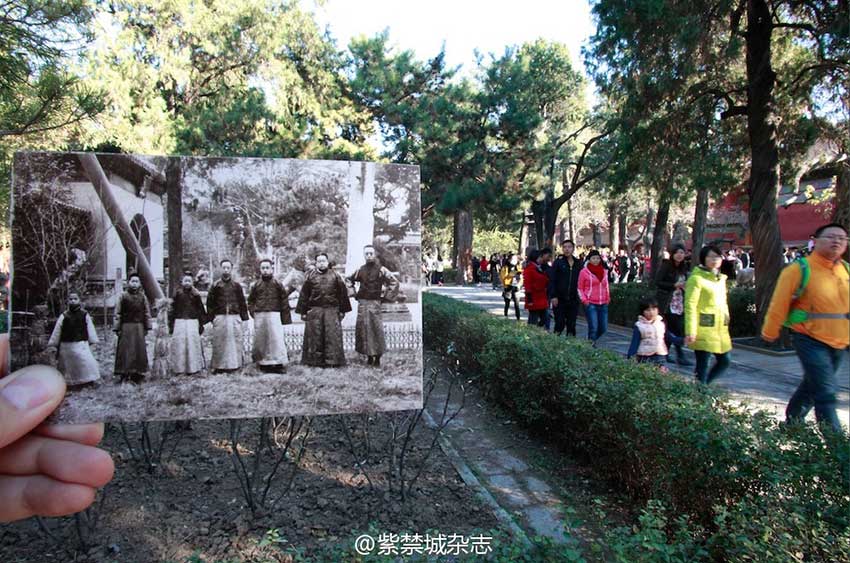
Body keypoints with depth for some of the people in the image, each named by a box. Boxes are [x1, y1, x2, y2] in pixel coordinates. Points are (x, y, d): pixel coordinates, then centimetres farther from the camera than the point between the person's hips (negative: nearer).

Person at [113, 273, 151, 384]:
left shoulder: (142, 297, 6)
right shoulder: (123, 297, -3)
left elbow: (147, 313, 10)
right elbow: (117, 313, -2)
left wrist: (147, 327, 7)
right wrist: (117, 328, -5)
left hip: (139, 327, 3)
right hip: (126, 327, -3)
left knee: (139, 350, 4)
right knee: (125, 351, -3)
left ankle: (137, 375, 11)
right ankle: (125, 375, 4)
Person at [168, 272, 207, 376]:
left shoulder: (196, 294, 4)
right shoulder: (177, 294, 4)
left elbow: (201, 310, 8)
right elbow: (171, 310, 6)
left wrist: (201, 324, 5)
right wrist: (171, 325, 2)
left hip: (193, 322, 0)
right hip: (179, 322, 0)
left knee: (193, 344, -3)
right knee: (179, 345, -1)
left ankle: (193, 367, 6)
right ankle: (179, 368, 7)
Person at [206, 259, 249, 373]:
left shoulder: (237, 285, 9)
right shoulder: (215, 285, 7)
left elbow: (242, 302, 11)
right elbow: (210, 302, 7)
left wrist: (243, 317, 5)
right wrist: (211, 317, 0)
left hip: (234, 317, 1)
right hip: (220, 318, -1)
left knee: (235, 341, 1)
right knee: (219, 342, 0)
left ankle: (234, 364, 10)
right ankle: (219, 365, 7)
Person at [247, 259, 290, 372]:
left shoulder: (277, 284, 4)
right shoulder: (256, 285, 10)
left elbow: (284, 300, 4)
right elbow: (251, 300, 21)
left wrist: (285, 317, 0)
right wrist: (252, 311, 6)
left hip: (274, 315, -3)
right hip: (259, 316, 3)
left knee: (276, 338, -9)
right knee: (260, 339, 6)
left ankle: (279, 362, -7)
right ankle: (262, 363, 16)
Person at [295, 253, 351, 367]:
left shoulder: (335, 276, 7)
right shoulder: (310, 276, 7)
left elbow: (342, 293, 8)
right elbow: (304, 295, 7)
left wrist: (342, 310, 5)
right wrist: (303, 312, 3)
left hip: (332, 310, 0)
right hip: (314, 310, 0)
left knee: (332, 336, -3)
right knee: (315, 336, 2)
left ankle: (332, 360, 3)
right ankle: (315, 361, 10)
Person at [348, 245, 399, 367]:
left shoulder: (381, 270, -2)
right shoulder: (360, 270, 9)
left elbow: (394, 282, -3)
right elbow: (350, 280, 22)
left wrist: (386, 296, -4)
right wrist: (354, 294, 13)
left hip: (375, 303, -4)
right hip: (362, 303, 4)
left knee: (376, 330, -5)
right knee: (363, 330, 3)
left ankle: (377, 358, 3)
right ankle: (369, 357, 13)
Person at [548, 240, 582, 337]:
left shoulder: (578, 263, 9)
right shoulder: (558, 262, -3)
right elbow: (552, 280, -8)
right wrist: (553, 296, -14)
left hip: (573, 300, 4)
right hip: (559, 299, -4)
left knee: (571, 325, 7)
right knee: (560, 324, -3)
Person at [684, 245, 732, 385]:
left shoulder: (721, 279, 16)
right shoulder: (696, 278, -10)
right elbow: (690, 306, -15)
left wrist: (727, 321, 17)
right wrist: (690, 331, -20)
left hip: (720, 329, 8)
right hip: (703, 330, -8)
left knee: (724, 362, 12)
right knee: (702, 365, -2)